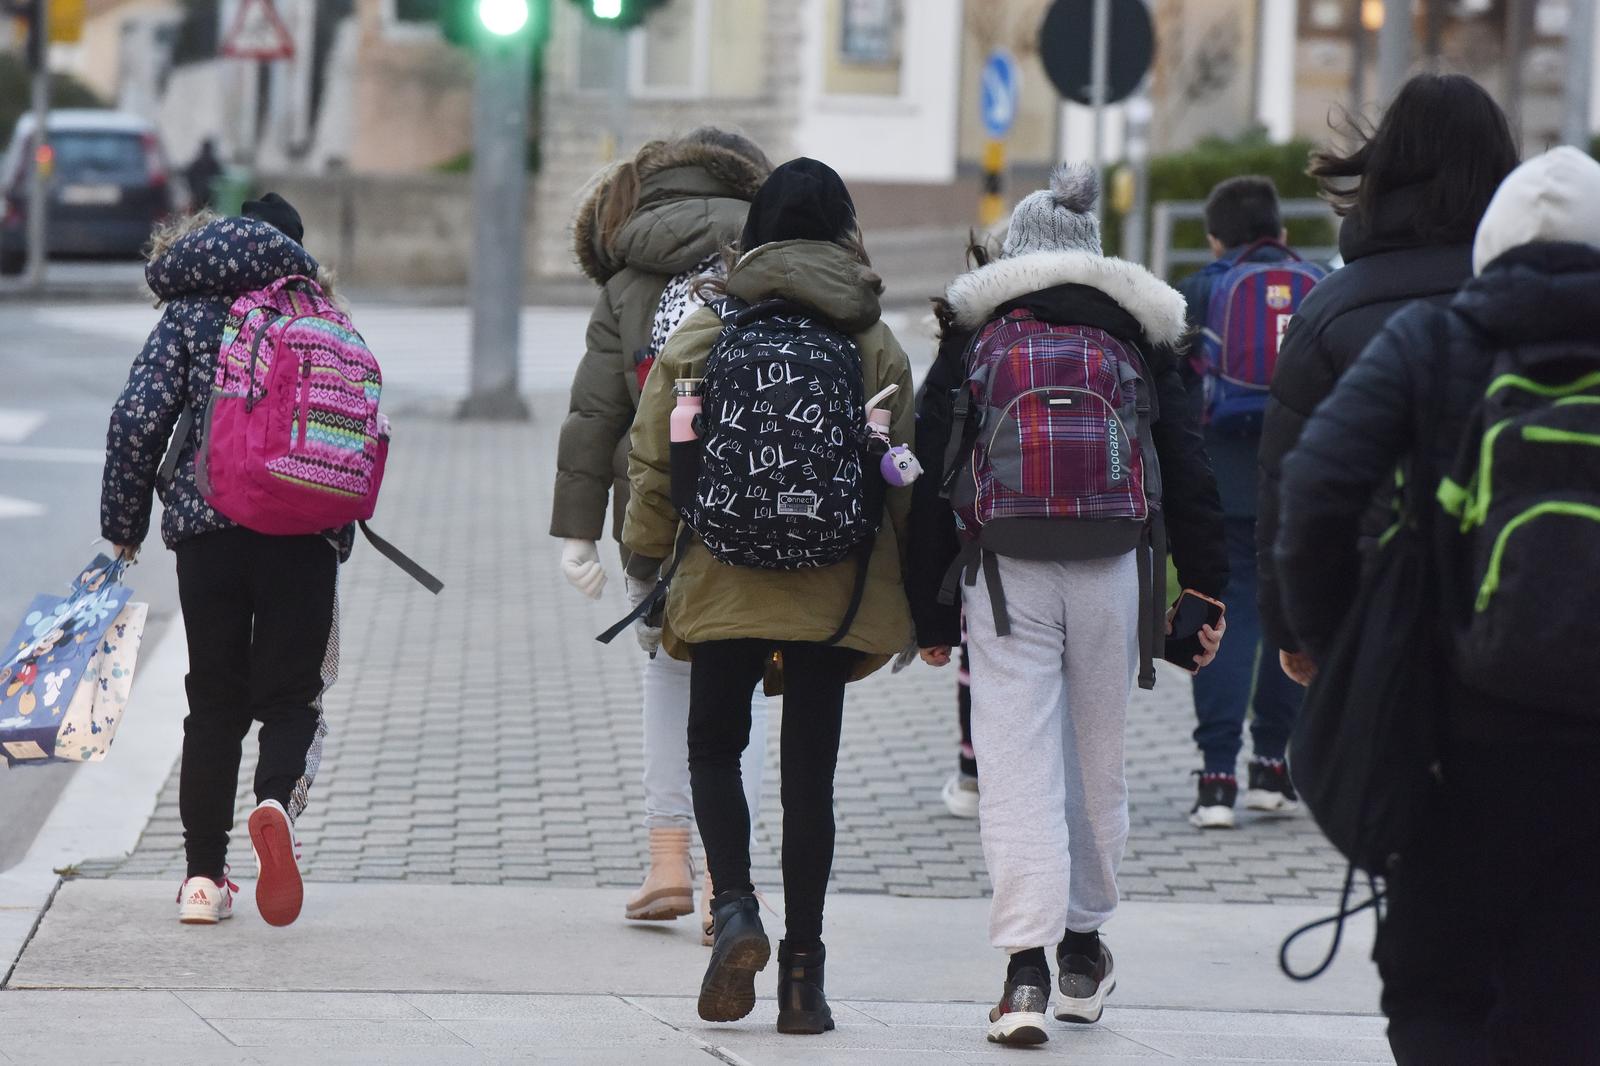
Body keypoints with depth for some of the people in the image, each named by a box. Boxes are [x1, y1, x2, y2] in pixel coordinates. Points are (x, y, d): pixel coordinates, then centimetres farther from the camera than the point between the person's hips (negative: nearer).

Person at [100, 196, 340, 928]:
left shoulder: (189, 314, 5)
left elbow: (136, 422, -4)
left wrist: (124, 525, 6)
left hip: (209, 529, 0)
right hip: (307, 536, 1)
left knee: (214, 702, 9)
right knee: (291, 695, 6)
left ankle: (204, 875, 8)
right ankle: (276, 801, -26)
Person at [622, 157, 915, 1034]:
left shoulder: (700, 337, -2)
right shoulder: (875, 347, -2)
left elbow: (652, 461, 2)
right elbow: (904, 475, 0)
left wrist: (645, 555, 18)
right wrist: (900, 597, 12)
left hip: (724, 585, 0)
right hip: (836, 592, 0)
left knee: (714, 748, 15)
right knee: (810, 772, 7)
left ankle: (734, 908, -8)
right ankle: (802, 970, 7)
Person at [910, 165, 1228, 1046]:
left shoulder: (972, 334, 7)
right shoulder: (1139, 337, 11)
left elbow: (932, 476, 4)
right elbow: (1188, 472, 9)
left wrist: (931, 612, 7)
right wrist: (1205, 593, 11)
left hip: (1005, 574, -2)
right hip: (1112, 574, 2)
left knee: (1017, 766, -4)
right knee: (1097, 759, 16)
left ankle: (1026, 966, -16)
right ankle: (1083, 946, 28)